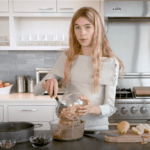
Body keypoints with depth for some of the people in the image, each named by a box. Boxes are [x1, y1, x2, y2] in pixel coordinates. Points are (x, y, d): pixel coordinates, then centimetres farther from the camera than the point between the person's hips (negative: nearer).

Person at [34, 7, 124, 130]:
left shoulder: (111, 63, -1)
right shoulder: (67, 58, 7)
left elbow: (110, 108, -3)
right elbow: (37, 91, 9)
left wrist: (93, 109, -24)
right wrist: (48, 82, -13)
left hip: (97, 126, -2)